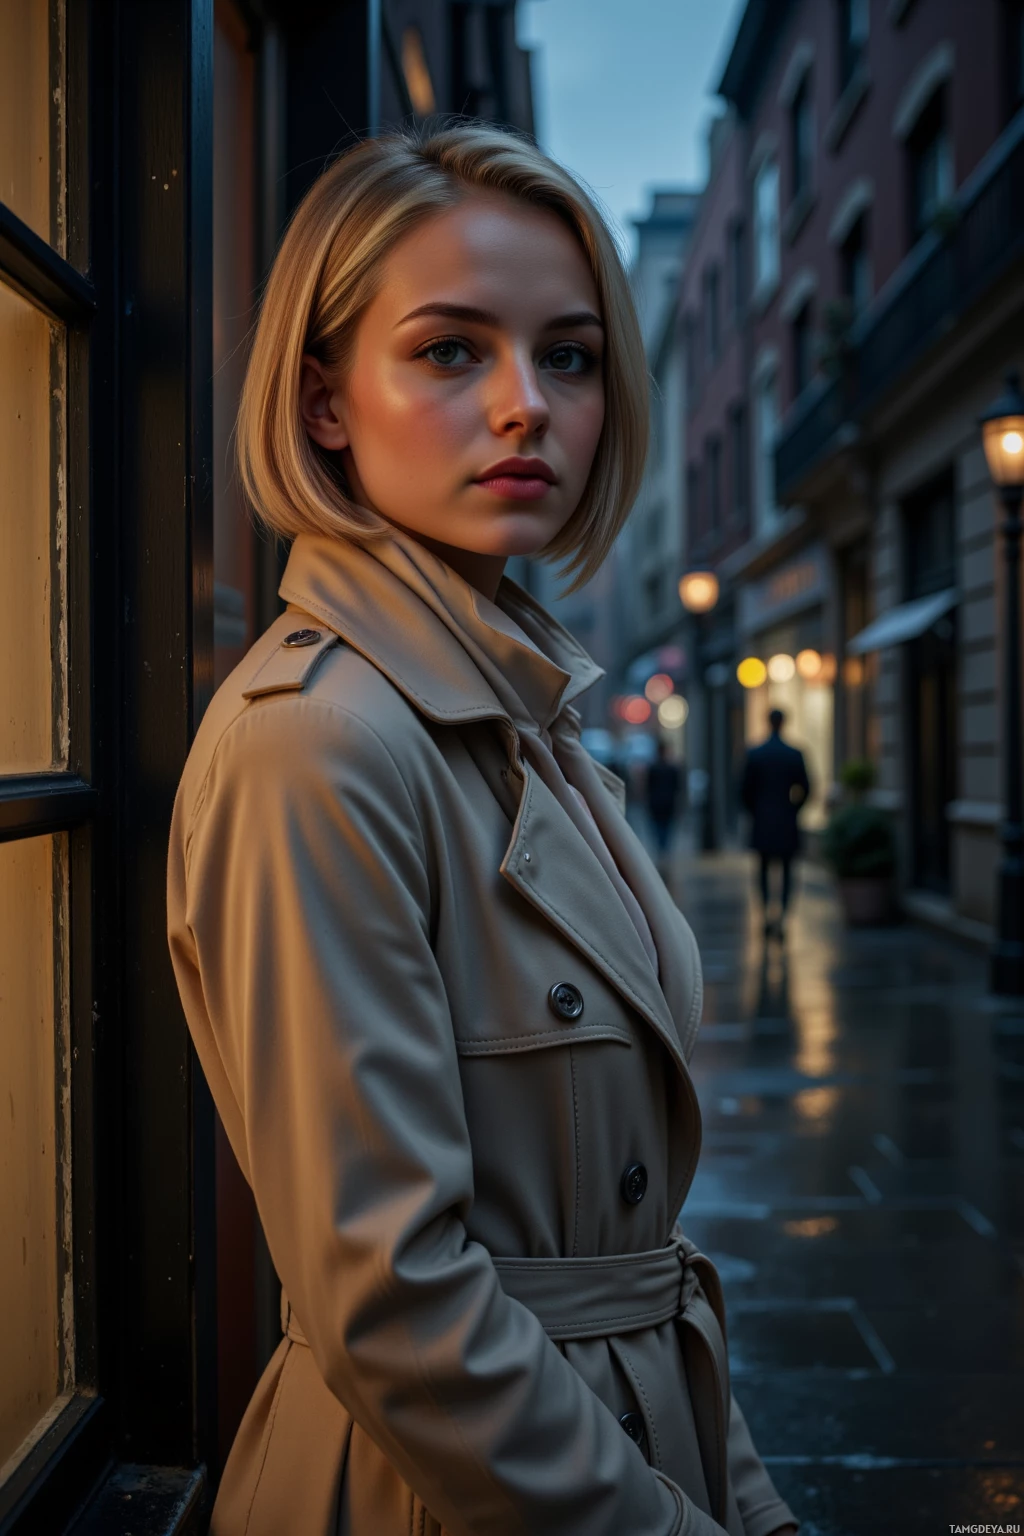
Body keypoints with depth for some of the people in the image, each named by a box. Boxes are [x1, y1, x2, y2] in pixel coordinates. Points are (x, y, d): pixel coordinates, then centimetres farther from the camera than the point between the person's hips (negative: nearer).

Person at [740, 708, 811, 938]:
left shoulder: (754, 754, -5)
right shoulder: (795, 755, -5)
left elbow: (746, 790, -2)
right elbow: (804, 789, -2)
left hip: (762, 821, 1)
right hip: (787, 822, 0)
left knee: (765, 868, 14)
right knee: (786, 869, 7)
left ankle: (766, 915, 8)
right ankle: (781, 916, -6)